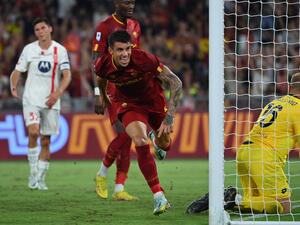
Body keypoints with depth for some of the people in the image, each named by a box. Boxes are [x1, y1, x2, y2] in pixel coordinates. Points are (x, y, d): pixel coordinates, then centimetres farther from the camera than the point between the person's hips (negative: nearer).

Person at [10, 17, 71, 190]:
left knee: (46, 141, 4)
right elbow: (17, 71, 8)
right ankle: (33, 173, -13)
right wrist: (14, 87, -12)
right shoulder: (29, 49, 3)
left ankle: (40, 179, 14)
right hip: (31, 98, -1)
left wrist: (58, 92, -22)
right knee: (33, 132, -22)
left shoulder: (60, 50, 0)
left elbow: (67, 75, -6)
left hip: (51, 102, 1)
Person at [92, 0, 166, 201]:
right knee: (123, 134, -15)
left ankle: (119, 189, 5)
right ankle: (102, 174, 8)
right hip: (113, 88, -6)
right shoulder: (105, 27, -8)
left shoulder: (135, 26, 13)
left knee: (128, 138, 2)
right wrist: (98, 94, -14)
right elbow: (96, 61, -9)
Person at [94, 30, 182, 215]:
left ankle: (160, 144, 59)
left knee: (164, 144, 16)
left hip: (154, 100, 0)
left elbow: (176, 83, -29)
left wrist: (169, 116, -34)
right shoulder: (103, 65, -24)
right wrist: (104, 97, 23)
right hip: (128, 104, 0)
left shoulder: (144, 59, -34)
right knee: (140, 141, -26)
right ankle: (158, 196, -24)